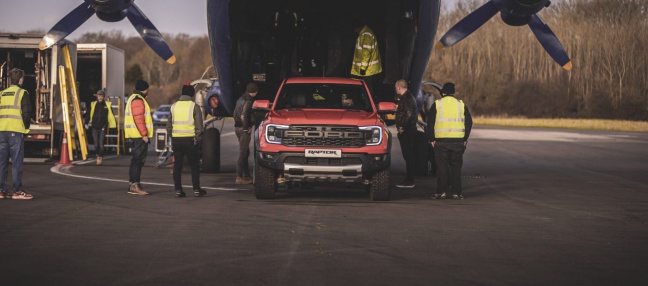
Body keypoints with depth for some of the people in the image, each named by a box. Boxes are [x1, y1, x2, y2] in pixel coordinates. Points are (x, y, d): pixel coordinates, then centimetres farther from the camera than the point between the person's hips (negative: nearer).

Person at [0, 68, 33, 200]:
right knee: (17, 162, -3)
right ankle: (18, 191, -4)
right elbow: (27, 113, -7)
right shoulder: (22, 93, -3)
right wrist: (26, 127, 7)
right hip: (16, 131, -5)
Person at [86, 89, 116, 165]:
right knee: (96, 144, 6)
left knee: (101, 144, -7)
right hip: (95, 127, 2)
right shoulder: (93, 104, 5)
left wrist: (114, 125, 2)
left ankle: (100, 157, 5)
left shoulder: (107, 105, 1)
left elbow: (111, 115, 4)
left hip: (103, 127, -2)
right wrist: (88, 123, 3)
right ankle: (98, 155, 29)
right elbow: (89, 115, 8)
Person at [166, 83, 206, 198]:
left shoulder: (174, 106, 6)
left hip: (176, 140, 3)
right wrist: (197, 137, 2)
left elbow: (169, 125, 9)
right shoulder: (194, 106, -6)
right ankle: (196, 189, 6)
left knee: (177, 166, 7)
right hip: (190, 139, -3)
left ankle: (178, 190, 6)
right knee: (194, 165, 6)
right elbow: (199, 125, -8)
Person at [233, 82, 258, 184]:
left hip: (237, 127, 10)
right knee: (243, 153, -6)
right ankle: (239, 177, -6)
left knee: (245, 152, 17)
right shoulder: (248, 101, -16)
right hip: (244, 129, -10)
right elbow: (243, 116, -25)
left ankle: (246, 175, 23)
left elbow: (235, 113, 20)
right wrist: (246, 128, -15)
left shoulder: (241, 98, 13)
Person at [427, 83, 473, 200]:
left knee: (441, 167, 3)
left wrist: (432, 139, 5)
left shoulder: (437, 104, 3)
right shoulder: (461, 105, 7)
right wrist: (465, 139, 12)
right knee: (456, 167, 7)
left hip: (441, 141, -1)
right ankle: (457, 192, 5)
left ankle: (441, 192, -1)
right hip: (457, 141, 1)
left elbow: (430, 123, 0)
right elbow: (469, 122, 7)